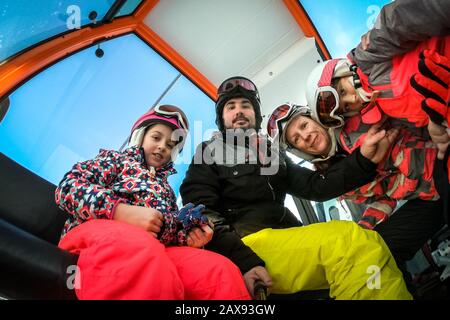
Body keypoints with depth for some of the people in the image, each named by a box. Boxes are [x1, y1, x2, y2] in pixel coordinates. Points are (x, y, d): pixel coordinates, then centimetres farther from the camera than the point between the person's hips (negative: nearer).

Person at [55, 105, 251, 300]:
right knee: (140, 248, -43)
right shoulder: (115, 159, 22)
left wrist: (189, 236, 7)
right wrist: (122, 211, -11)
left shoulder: (166, 189, 35)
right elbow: (68, 187, 4)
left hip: (155, 249, 4)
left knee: (222, 272, -27)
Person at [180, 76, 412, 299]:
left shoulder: (273, 154, 24)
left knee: (366, 242, -21)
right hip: (248, 245, -5)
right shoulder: (210, 154, 8)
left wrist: (363, 160, -4)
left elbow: (315, 186, 12)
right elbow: (203, 217, -5)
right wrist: (244, 262, -21)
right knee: (347, 239, -28)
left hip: (288, 238, 6)